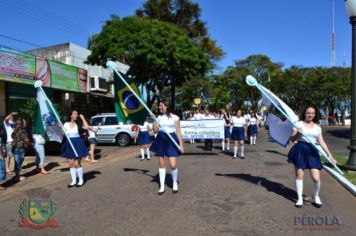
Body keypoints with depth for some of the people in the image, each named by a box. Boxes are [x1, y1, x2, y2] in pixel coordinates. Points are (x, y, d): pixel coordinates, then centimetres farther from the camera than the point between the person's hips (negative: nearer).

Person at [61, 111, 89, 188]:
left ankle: (81, 180, 11)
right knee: (71, 164, 8)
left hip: (78, 144, -4)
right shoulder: (66, 124, 6)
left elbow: (87, 127, -22)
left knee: (77, 164, -4)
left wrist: (83, 118, -14)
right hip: (69, 145, 4)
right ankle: (73, 181, 20)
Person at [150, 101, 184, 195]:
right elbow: (155, 130, 6)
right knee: (161, 164, 8)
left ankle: (175, 183, 18)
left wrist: (181, 144, -6)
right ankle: (162, 186, 18)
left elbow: (178, 132, -3)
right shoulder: (159, 117, 8)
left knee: (173, 165, -9)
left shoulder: (174, 117, -4)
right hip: (161, 141, 4)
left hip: (171, 141, -4)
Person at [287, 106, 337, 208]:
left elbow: (321, 142, 9)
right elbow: (292, 139, 2)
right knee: (299, 175, 2)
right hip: (300, 150, -2)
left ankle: (316, 197, 23)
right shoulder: (299, 124, 2)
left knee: (316, 178, -5)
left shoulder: (317, 127, 10)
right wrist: (297, 133, -17)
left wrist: (329, 154, 3)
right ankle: (300, 198, 18)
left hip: (312, 151, 2)